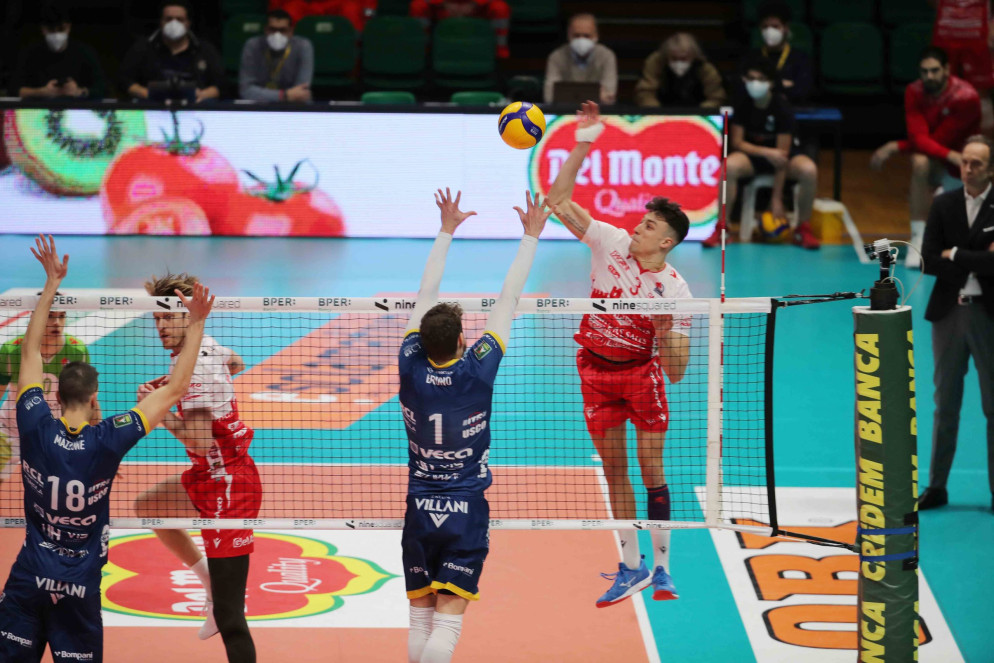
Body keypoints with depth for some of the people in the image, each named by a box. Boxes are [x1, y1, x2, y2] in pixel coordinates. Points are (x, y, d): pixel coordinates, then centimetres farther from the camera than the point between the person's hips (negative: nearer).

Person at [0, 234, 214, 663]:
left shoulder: (37, 430, -10)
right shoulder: (105, 442, -17)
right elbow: (175, 389, -10)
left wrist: (51, 285, 8)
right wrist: (196, 325, -5)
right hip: (77, 588, -2)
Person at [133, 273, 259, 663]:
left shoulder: (196, 367, -22)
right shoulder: (208, 348, 5)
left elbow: (202, 440, -30)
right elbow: (235, 363, 31)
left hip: (228, 486, -10)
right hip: (210, 475, 10)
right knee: (147, 506, 30)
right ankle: (212, 583, 30)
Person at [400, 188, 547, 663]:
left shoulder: (411, 369, -7)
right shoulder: (476, 372, -14)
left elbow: (426, 296, 5)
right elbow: (508, 301, -6)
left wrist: (447, 230, 14)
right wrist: (531, 236, 2)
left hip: (419, 513, 3)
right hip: (466, 515, -3)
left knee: (420, 620, 11)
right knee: (446, 624, -6)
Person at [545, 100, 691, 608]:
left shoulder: (675, 290, -16)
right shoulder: (610, 242, -10)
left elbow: (676, 372, -15)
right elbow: (558, 200, -15)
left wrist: (666, 334, -33)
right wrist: (582, 145, -23)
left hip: (641, 371, -2)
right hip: (596, 370, 2)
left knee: (651, 466, -6)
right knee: (614, 466, 5)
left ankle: (661, 567, 5)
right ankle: (630, 566, 13)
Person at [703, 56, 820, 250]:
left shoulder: (782, 107, -20)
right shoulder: (742, 104, -11)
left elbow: (782, 155, -21)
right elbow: (736, 142, -7)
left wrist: (777, 199, -23)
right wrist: (766, 152, -26)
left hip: (779, 154, -1)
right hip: (751, 154, 1)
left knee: (809, 170, -33)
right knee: (730, 166, -34)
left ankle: (803, 229, -12)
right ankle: (721, 228, -22)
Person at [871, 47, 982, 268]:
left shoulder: (966, 97, -22)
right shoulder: (915, 92, -11)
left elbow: (938, 139, -24)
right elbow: (919, 138, -24)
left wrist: (895, 147, -21)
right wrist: (950, 155, -41)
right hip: (935, 161, 1)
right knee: (920, 162, -33)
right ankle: (918, 239, -30)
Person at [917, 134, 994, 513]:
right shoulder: (944, 205, 4)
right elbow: (929, 261, -4)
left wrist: (956, 256, -11)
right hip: (949, 312, 3)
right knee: (945, 406, 11)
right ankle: (936, 486, 18)